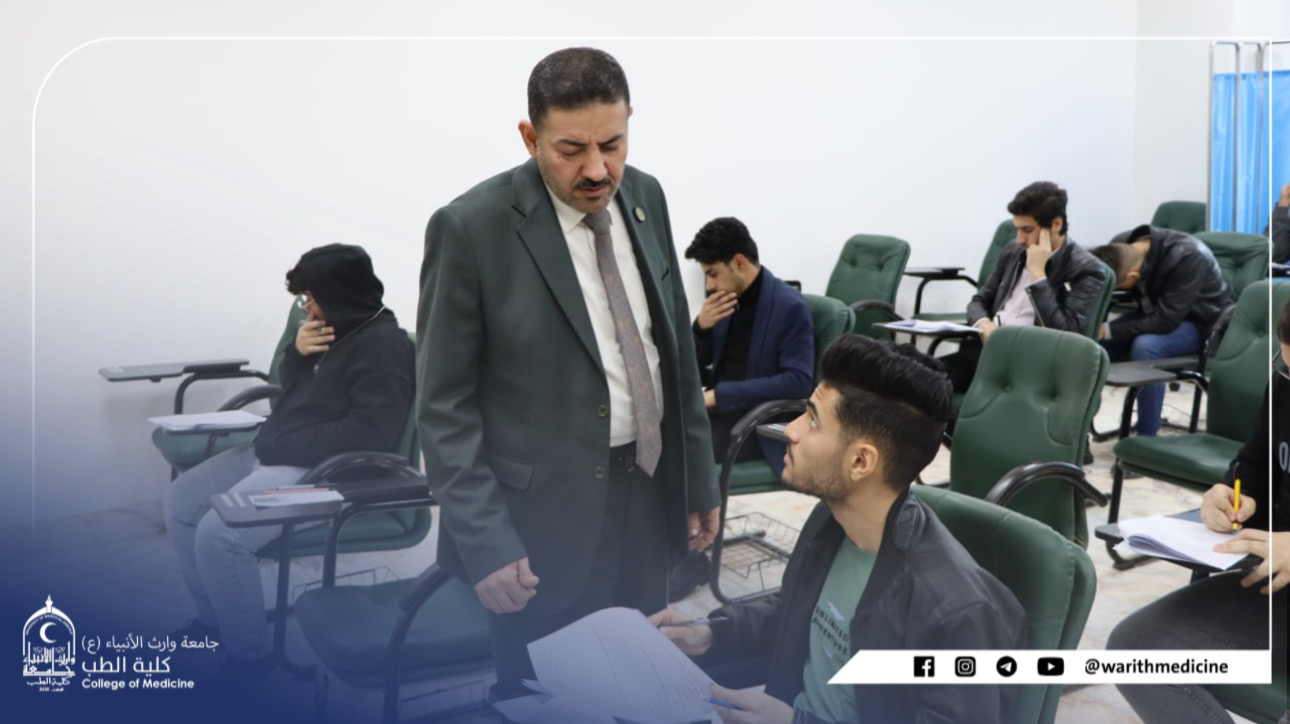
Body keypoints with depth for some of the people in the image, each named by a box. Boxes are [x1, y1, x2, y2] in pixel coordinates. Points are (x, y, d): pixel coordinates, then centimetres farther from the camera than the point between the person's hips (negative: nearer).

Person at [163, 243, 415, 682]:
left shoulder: (383, 345, -17)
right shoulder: (335, 329, 13)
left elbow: (370, 432, -26)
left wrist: (283, 447, -20)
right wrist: (297, 353, -1)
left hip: (320, 471, -11)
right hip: (275, 452, 11)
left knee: (218, 533, -24)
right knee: (180, 502, 11)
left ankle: (249, 652, -6)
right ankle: (214, 617, 24)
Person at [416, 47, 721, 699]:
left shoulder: (645, 196, 3)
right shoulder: (471, 228, -15)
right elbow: (443, 406, -12)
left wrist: (698, 476, 12)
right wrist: (482, 543, -16)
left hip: (646, 498, 5)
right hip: (543, 521, -5)